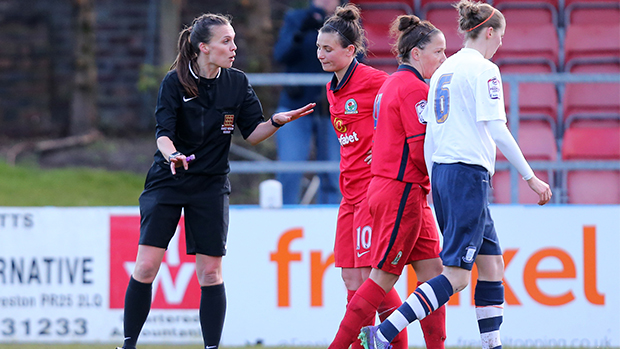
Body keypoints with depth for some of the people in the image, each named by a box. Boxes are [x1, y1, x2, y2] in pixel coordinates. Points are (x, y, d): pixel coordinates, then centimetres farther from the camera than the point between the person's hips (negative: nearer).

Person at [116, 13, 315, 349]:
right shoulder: (175, 82, -10)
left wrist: (276, 121, -16)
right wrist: (173, 154, -36)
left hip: (210, 187, 2)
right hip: (167, 183, -2)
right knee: (146, 267, -7)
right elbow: (163, 132, -15)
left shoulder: (237, 83, -2)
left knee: (210, 272, -2)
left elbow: (252, 132, 2)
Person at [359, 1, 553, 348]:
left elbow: (429, 137, 18)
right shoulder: (484, 70, -8)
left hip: (442, 172, 9)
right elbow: (498, 131, -13)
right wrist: (531, 178, -7)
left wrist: (434, 186, 23)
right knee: (456, 275, -10)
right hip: (469, 173, -9)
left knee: (493, 265, 13)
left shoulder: (444, 71, 17)